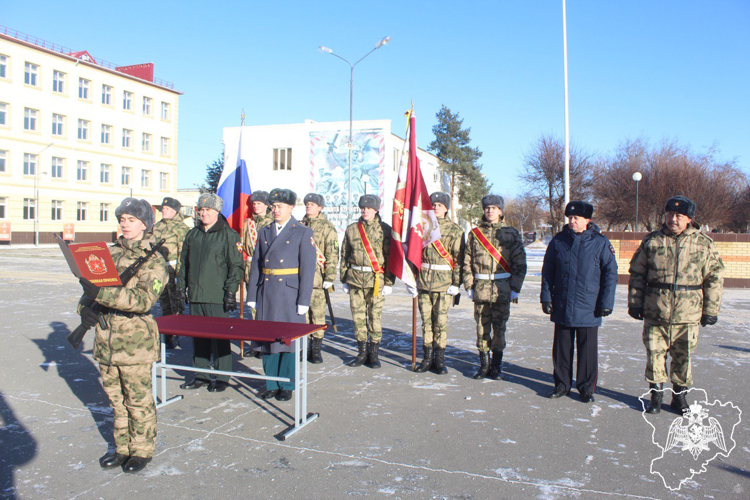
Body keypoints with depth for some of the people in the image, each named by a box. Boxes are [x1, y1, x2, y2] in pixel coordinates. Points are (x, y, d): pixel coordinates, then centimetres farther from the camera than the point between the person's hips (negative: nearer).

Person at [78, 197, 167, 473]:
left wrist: (101, 293, -30)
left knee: (138, 400, 6)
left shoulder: (154, 261, -9)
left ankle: (142, 450, 22)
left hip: (134, 341, -6)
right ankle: (122, 447, 32)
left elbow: (144, 299, -23)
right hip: (106, 337, 6)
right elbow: (91, 283, 16)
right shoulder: (111, 252, 9)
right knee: (116, 398, 17)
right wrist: (85, 307, -5)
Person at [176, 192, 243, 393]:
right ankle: (201, 375, 23)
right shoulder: (192, 235, 14)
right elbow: (184, 263, 21)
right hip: (196, 295, 6)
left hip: (217, 297, -6)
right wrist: (181, 287, 16)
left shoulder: (229, 235, -4)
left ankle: (222, 378, 11)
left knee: (220, 337, 0)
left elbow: (236, 266, -7)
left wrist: (231, 291, -12)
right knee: (198, 336, 11)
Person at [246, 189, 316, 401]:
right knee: (266, 338, 8)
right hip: (266, 294, 5)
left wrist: (303, 302, -11)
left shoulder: (303, 233, -2)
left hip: (290, 294, -4)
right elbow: (256, 266, 11)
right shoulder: (264, 232, 11)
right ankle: (271, 384, 21)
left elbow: (308, 269, -6)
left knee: (288, 340, 2)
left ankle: (287, 386, 16)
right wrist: (252, 296, 7)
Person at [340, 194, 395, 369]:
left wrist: (389, 282, -5)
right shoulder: (351, 229, 9)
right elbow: (344, 256, 13)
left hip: (376, 280, -3)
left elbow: (391, 257, -1)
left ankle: (374, 354, 13)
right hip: (355, 278, 3)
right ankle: (362, 352, 18)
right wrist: (344, 279, 10)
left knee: (375, 317, 1)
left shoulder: (385, 230, 0)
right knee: (358, 316, 6)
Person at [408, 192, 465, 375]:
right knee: (426, 320, 7)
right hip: (423, 280, 3)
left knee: (441, 321, 1)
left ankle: (439, 359, 13)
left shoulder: (454, 230, 1)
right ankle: (427, 358, 17)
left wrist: (456, 283, -7)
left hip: (443, 281, -2)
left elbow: (459, 258, -1)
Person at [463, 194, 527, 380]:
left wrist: (515, 288, -4)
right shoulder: (475, 233, 7)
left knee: (499, 328, 5)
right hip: (480, 288, 1)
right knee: (482, 327, 5)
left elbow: (519, 263, 2)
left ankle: (497, 365, 18)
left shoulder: (511, 234, 3)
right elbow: (467, 262, 8)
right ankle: (484, 364, 17)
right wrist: (469, 286, 2)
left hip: (502, 289, -1)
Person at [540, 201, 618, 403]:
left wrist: (606, 302, -5)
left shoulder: (600, 242, -3)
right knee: (561, 347, 10)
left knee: (587, 349, 5)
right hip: (562, 307, 3)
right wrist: (546, 297, 4)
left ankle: (586, 388, 20)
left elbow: (610, 273, 0)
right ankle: (562, 384, 24)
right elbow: (547, 271, 10)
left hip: (588, 308, -2)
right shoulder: (558, 241, 4)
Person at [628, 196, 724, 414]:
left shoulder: (704, 244, 2)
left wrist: (711, 310, 4)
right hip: (655, 313, 0)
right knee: (654, 354, 4)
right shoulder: (651, 241, 3)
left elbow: (715, 278, 6)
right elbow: (636, 273, 8)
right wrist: (635, 302, 4)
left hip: (687, 314, 0)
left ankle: (679, 395, 26)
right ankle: (656, 394, 20)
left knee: (683, 357, 9)